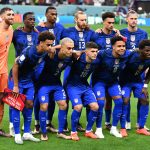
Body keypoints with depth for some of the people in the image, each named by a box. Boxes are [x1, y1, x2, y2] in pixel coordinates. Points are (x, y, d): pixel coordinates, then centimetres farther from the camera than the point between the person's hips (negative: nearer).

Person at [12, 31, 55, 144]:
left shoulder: (44, 53, -12)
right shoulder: (28, 52, -31)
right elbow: (15, 67, -23)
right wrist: (16, 86, -20)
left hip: (29, 80, 6)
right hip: (18, 80, -6)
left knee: (29, 104, 6)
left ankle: (27, 133, 14)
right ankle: (17, 135, 2)